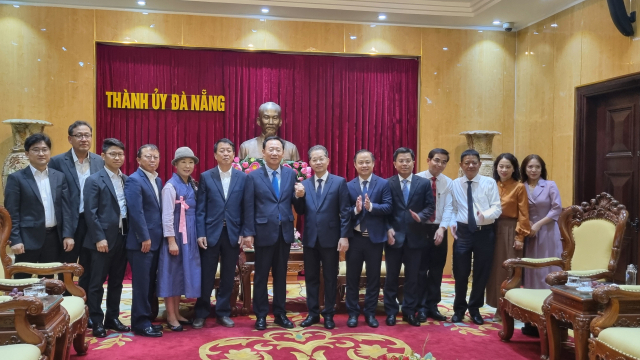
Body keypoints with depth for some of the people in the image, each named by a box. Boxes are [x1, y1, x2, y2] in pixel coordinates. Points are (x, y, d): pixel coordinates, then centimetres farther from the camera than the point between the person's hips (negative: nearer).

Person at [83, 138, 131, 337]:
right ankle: (96, 322, 14)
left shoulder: (127, 180, 11)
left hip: (122, 237, 5)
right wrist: (99, 238, -16)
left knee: (116, 282, 13)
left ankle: (112, 318, 25)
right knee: (97, 283, 4)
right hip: (103, 239, -5)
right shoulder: (94, 180, -5)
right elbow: (90, 212, -11)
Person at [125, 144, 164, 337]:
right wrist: (145, 238, -18)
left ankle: (148, 319, 23)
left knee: (151, 283, 14)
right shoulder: (134, 180, -11)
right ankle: (141, 323, 7)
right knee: (141, 284, -1)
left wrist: (157, 236, 9)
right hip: (141, 241, -8)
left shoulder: (158, 181, 15)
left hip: (156, 240, 8)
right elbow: (136, 212, -18)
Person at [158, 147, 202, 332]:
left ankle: (177, 313, 24)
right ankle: (171, 317, 11)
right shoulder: (170, 186, -12)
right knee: (172, 273, 2)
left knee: (184, 272, 13)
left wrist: (198, 236, 8)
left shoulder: (193, 185, 8)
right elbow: (167, 216, -15)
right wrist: (171, 241, -17)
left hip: (190, 236, 7)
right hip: (175, 235, -7)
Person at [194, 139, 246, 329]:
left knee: (228, 276, 9)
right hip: (210, 233, -1)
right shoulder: (206, 177, 2)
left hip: (233, 234, 1)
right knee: (206, 276, 6)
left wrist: (243, 233, -3)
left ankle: (223, 313, 22)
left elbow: (245, 208, 3)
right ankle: (201, 313, 20)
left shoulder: (242, 177, 4)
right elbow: (200, 208, -1)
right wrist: (200, 233, -7)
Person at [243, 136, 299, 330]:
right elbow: (249, 207, -4)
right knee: (261, 275, 7)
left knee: (281, 274, 12)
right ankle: (260, 315, 19)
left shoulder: (290, 174, 5)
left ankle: (280, 314, 24)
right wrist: (249, 233, -7)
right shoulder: (253, 176, -3)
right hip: (264, 231, -3)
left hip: (285, 231, 3)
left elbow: (293, 203, 6)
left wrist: (300, 195, -16)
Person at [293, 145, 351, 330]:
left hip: (330, 237, -3)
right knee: (311, 277, 10)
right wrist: (299, 196, -13)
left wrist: (344, 236, -11)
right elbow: (300, 211, 4)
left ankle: (329, 314, 19)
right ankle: (313, 313, 22)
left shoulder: (339, 182, -2)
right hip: (310, 238, 3)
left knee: (330, 278, 7)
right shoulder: (304, 184, 8)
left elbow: (345, 212, -5)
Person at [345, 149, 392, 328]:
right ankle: (353, 313, 21)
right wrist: (355, 209, -22)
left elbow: (388, 207, -10)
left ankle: (370, 313, 22)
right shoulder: (348, 186, 3)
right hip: (354, 238, 1)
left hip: (375, 238, -1)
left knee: (373, 277, 9)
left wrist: (371, 206, -26)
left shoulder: (383, 184, 0)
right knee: (352, 276, 8)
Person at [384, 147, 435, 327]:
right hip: (394, 236, -1)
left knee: (412, 277, 9)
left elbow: (431, 206, 1)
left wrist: (421, 217, -18)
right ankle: (391, 312, 18)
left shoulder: (424, 183, 4)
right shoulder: (387, 184, 1)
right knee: (392, 276, 7)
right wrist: (388, 229, -12)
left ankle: (409, 312, 20)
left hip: (415, 236, 1)